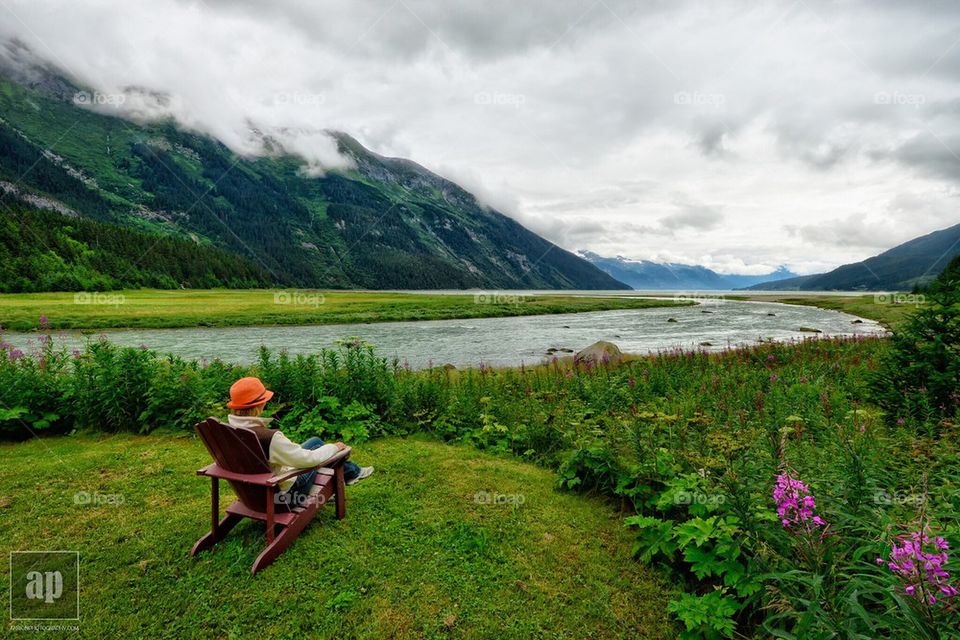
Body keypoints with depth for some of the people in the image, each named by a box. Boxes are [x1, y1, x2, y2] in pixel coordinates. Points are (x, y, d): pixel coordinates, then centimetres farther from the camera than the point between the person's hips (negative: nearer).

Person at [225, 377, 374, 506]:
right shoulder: (269, 437, -35)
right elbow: (308, 458, -28)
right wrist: (334, 447, -10)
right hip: (285, 493, -7)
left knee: (315, 441, 17)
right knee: (317, 445, 11)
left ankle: (350, 471, 34)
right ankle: (351, 472, 33)